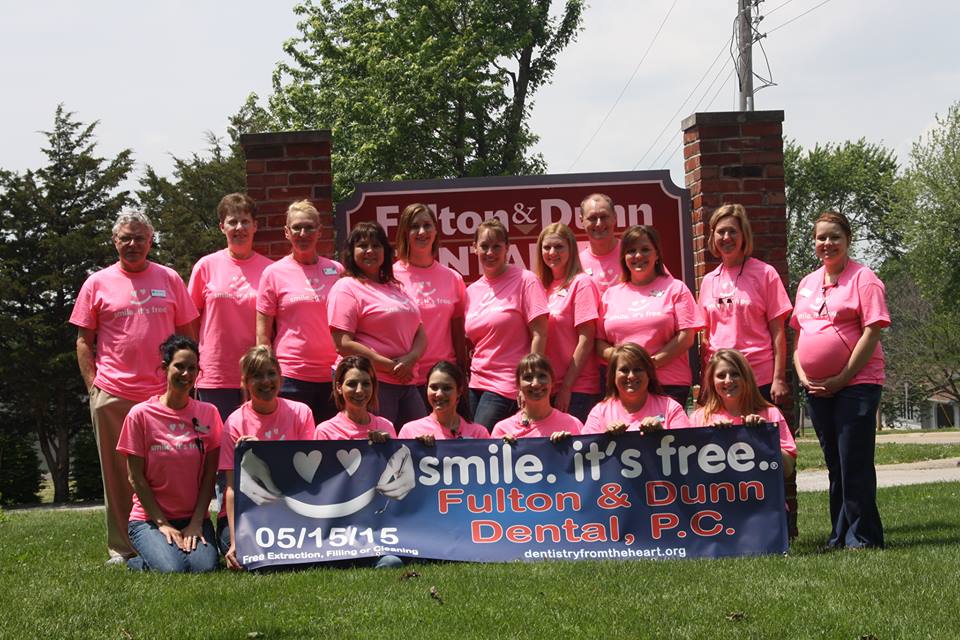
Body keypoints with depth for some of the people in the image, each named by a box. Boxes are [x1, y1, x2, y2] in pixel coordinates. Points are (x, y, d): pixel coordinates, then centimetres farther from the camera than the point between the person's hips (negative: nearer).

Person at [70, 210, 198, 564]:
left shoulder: (169, 279, 9)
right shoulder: (97, 283, 7)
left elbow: (187, 334, 12)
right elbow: (84, 341, 8)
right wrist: (93, 387, -1)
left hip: (164, 393, 1)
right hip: (113, 396, 0)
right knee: (118, 473, 4)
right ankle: (121, 548, 11)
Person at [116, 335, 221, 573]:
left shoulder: (208, 414, 4)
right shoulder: (141, 415, -4)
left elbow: (209, 475, 2)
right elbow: (136, 478, -4)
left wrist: (196, 523, -9)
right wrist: (162, 525, -10)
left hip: (194, 517, 2)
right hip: (149, 518, -2)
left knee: (205, 567, -26)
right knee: (172, 569, -28)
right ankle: (138, 561, 5)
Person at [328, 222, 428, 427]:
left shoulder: (396, 288, 21)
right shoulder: (346, 288, -2)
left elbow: (420, 334, 18)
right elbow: (343, 344, -12)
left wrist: (411, 358, -5)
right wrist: (390, 366, -14)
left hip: (407, 384, 7)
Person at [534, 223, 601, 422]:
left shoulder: (581, 283, -5)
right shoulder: (544, 287, 14)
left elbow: (586, 340, -10)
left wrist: (566, 387, -12)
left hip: (577, 389, -6)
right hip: (548, 389, 6)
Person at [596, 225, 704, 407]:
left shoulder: (675, 288, 9)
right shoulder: (611, 294, 18)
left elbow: (686, 337, 1)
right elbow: (599, 342, 13)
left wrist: (652, 362, -10)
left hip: (669, 385, -2)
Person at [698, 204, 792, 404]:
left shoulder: (765, 273, 0)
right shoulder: (708, 281, 12)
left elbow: (777, 332, -3)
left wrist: (779, 378, -9)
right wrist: (704, 383, 10)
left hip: (760, 379, -4)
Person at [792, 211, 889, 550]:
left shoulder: (863, 279, -6)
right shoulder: (807, 283, 15)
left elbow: (871, 333, -12)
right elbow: (799, 333, 18)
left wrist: (842, 378, -15)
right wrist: (802, 376, 3)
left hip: (855, 382, -6)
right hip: (817, 388, 7)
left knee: (854, 462, -8)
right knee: (834, 463, 12)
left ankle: (862, 537, -2)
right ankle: (840, 535, 18)